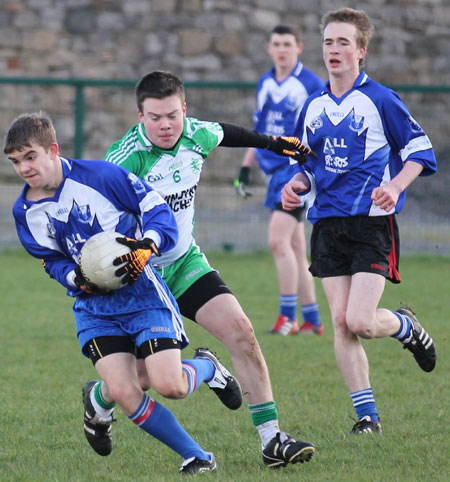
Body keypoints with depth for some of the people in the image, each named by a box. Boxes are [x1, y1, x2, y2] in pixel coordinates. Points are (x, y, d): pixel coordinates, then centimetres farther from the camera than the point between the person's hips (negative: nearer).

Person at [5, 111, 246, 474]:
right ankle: (195, 456, 3)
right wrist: (76, 279, -11)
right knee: (124, 393, -15)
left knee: (169, 385, -15)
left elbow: (158, 210, -7)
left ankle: (206, 367, 22)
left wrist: (146, 246, -25)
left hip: (140, 291, -4)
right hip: (93, 306, 4)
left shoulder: (100, 176, -14)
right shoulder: (25, 212, 0)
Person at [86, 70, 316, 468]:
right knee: (144, 377, -6)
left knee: (240, 331, -11)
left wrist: (274, 143, 30)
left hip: (185, 261, 5)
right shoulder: (127, 158, -24)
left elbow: (226, 133, 18)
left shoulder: (196, 137, -6)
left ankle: (272, 440, -7)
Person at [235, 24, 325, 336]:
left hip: (297, 169, -7)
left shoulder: (311, 85, -7)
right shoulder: (265, 85, 14)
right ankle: (312, 319, 12)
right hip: (275, 170, 7)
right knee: (295, 248, 8)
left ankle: (288, 317, -13)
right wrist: (245, 169, 18)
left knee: (278, 240, -17)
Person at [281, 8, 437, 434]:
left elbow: (421, 151, -2)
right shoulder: (313, 107, 11)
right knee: (341, 323, -3)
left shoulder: (380, 100, -5)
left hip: (372, 223, -5)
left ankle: (405, 326, 20)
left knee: (360, 322, -15)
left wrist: (395, 186, -18)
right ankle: (367, 415, 4)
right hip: (327, 223, 5)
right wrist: (297, 184, 2)